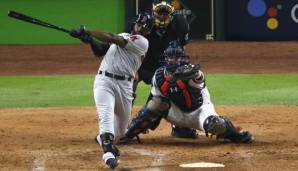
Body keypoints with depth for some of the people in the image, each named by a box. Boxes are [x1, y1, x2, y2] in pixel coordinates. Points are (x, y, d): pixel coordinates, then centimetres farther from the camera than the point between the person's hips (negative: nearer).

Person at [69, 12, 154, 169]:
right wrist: (90, 40, -6)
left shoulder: (142, 42, -3)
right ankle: (109, 153, -32)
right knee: (106, 115, -22)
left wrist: (86, 32, -13)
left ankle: (104, 139, 43)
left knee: (121, 127, 12)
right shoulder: (122, 36, 18)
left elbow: (112, 39, -12)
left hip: (124, 85, -2)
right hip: (104, 80, 2)